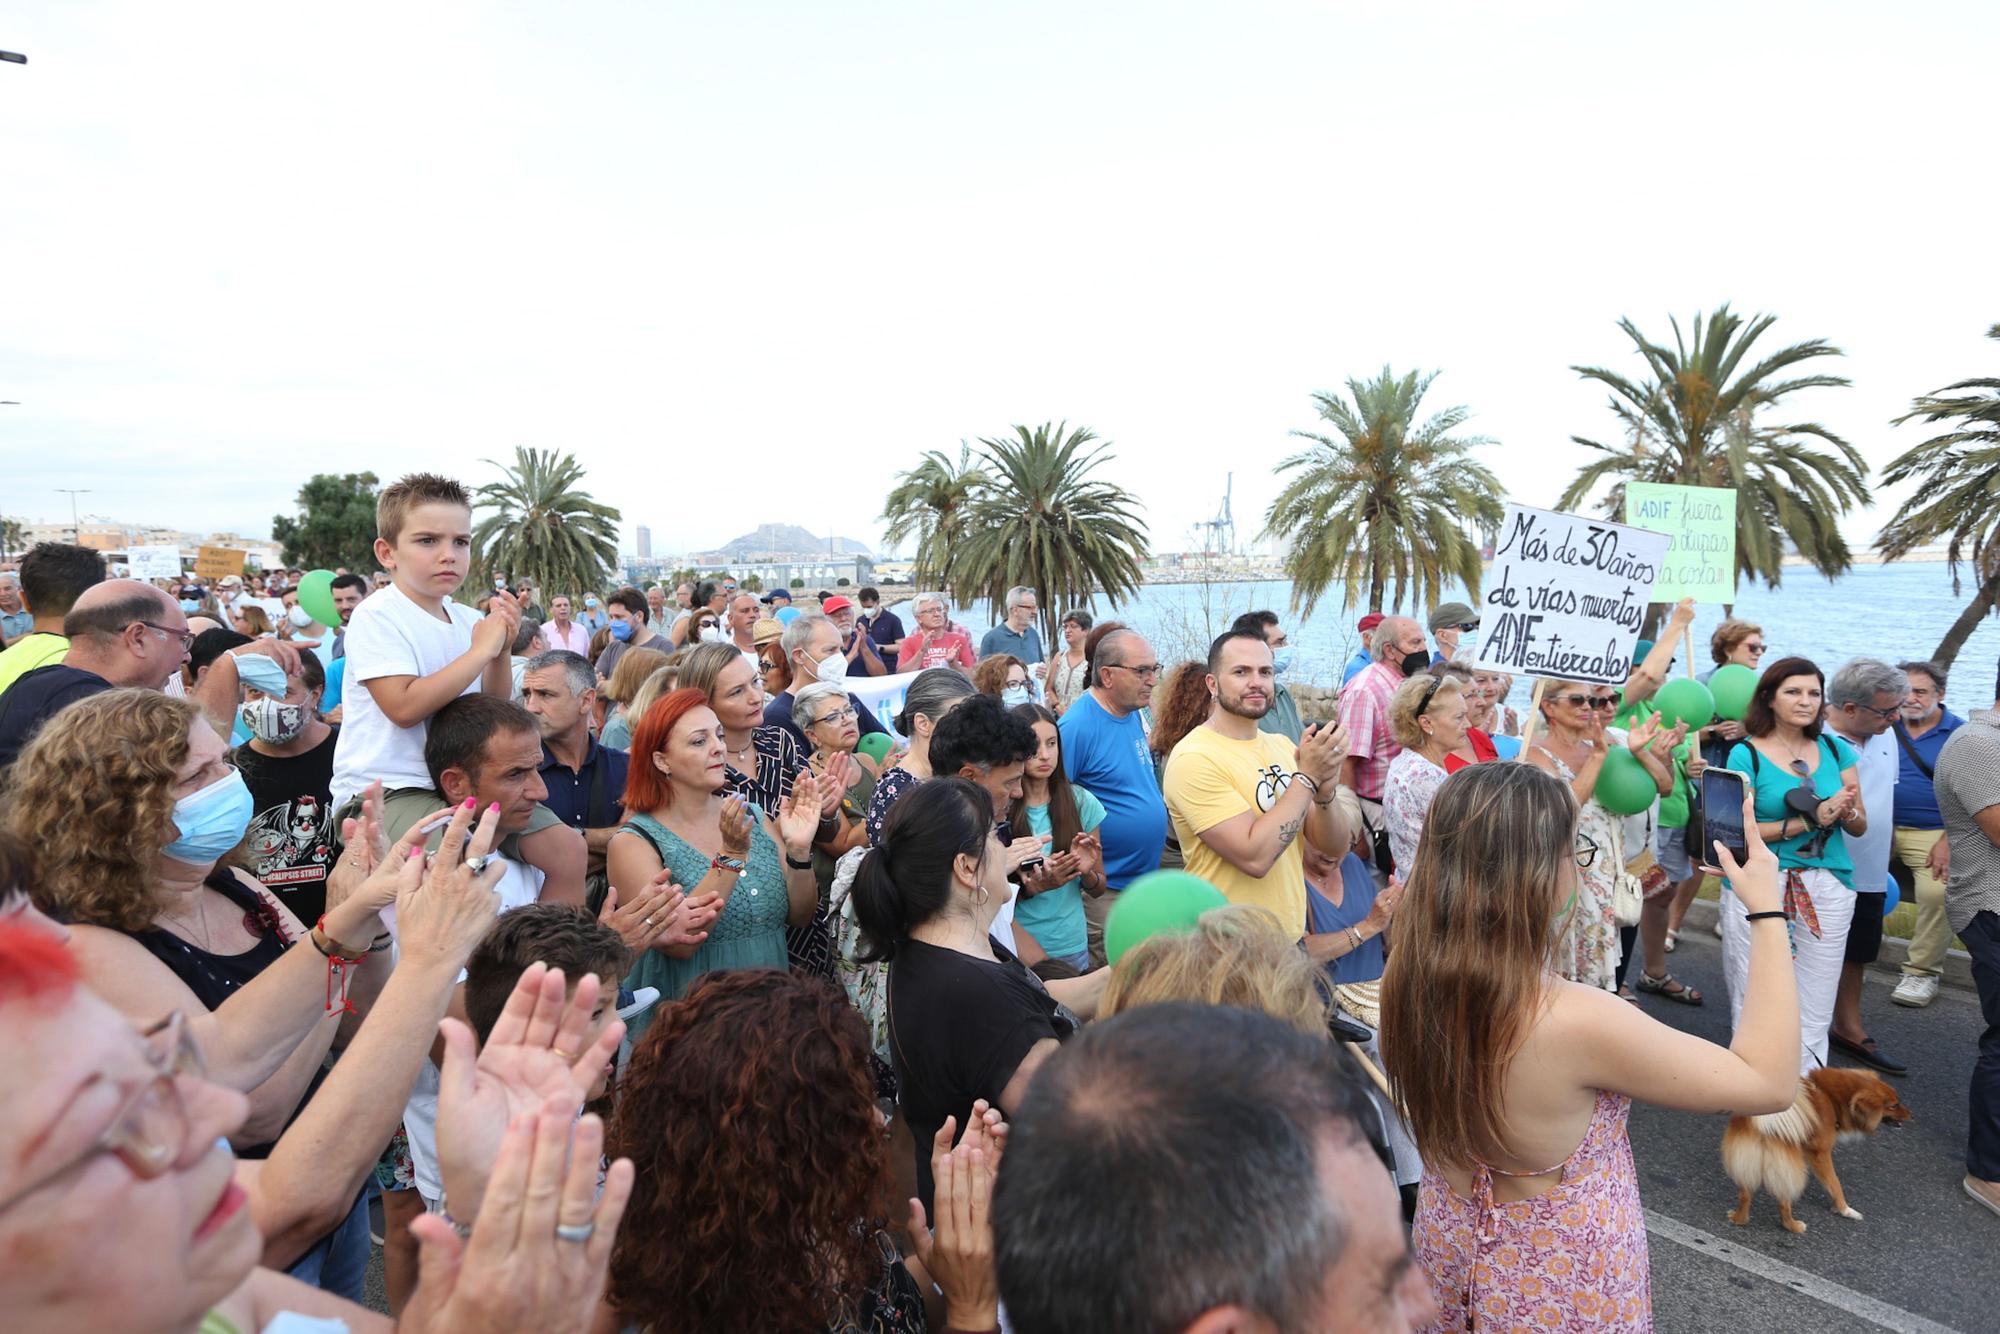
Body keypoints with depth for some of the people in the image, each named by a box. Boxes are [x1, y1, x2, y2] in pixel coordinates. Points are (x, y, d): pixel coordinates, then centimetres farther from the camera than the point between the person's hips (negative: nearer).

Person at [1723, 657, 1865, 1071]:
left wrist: (1846, 812, -10)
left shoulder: (1835, 750, 9)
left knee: (1814, 1014, 5)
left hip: (1828, 888, 4)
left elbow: (1860, 826, 12)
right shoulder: (1747, 754, -4)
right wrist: (1808, 822, -17)